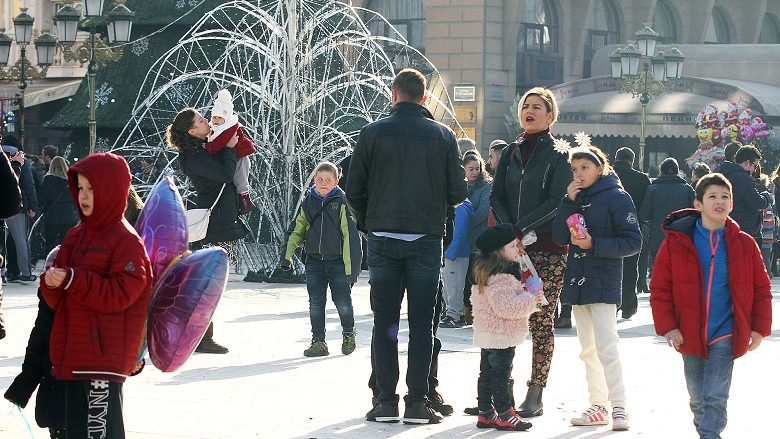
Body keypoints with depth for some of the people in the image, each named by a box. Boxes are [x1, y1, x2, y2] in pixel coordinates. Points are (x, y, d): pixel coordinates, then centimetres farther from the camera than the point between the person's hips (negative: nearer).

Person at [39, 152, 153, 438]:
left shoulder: (126, 240, -10)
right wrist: (52, 283, -7)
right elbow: (56, 301, 17)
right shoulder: (75, 236, 14)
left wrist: (73, 280, -24)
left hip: (105, 357, -8)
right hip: (73, 355, 8)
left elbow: (121, 294, -19)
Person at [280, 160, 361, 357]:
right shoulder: (308, 203, 6)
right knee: (316, 303, 3)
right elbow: (298, 231, 14)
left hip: (338, 260, -3)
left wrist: (351, 267, -11)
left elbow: (350, 236, -8)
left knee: (342, 302, 0)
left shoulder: (342, 203, -6)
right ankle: (318, 342, 12)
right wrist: (287, 255, 4)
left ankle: (348, 334, 25)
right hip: (314, 261, 3)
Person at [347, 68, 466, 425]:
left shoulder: (373, 133, -2)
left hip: (382, 238, 0)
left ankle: (386, 400, 3)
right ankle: (417, 402, 1)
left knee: (384, 321, 6)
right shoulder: (443, 135, 0)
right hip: (426, 238, 0)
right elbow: (458, 193, 2)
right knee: (422, 322, 4)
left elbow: (355, 191, 1)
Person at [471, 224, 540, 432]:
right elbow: (505, 306, -28)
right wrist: (530, 300, -18)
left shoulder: (485, 273, 12)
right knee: (501, 375, -4)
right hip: (502, 335, -10)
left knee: (487, 373, 13)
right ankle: (505, 415, 1)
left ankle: (486, 413, 19)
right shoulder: (502, 277, -21)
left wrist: (525, 297, 20)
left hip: (486, 335, 10)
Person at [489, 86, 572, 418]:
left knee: (541, 322, -4)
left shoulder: (559, 156, 1)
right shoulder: (510, 153, 14)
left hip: (548, 251, -4)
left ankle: (536, 395, -1)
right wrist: (510, 233, -9)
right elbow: (496, 197, 8)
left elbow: (556, 202, -9)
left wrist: (521, 229, -16)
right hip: (511, 248, 4)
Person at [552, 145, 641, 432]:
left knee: (607, 347, -15)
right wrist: (569, 202, -6)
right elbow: (560, 238, 3)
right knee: (588, 350, 11)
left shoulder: (616, 197, -6)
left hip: (603, 284, -7)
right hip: (577, 281, 7)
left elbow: (633, 242, -11)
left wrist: (595, 244, -18)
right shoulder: (575, 198, 13)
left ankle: (619, 408, -14)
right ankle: (598, 406, 17)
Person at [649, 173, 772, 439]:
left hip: (726, 336, -1)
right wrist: (667, 327, -7)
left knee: (715, 398, -10)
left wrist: (760, 328, 2)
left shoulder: (744, 244, 1)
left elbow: (761, 289, 8)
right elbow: (659, 288, 1)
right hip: (690, 335, 1)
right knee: (698, 401, 12)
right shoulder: (676, 242, -2)